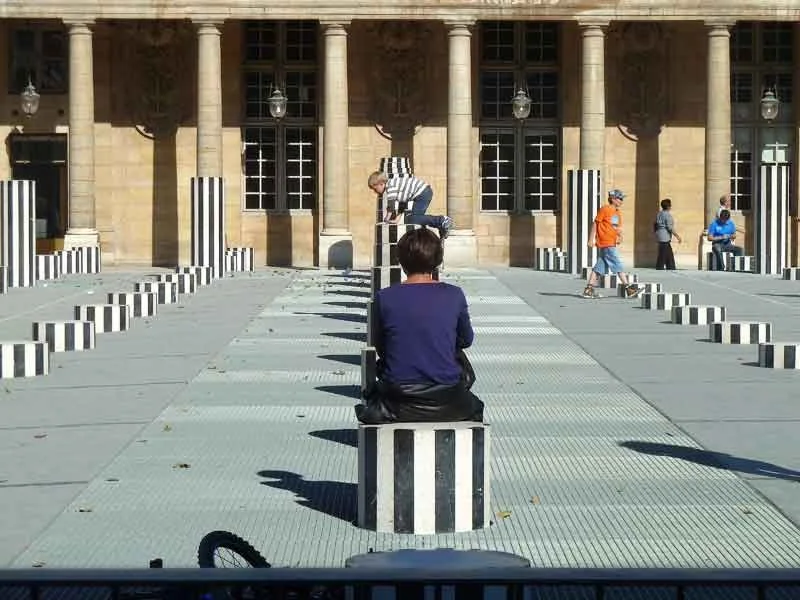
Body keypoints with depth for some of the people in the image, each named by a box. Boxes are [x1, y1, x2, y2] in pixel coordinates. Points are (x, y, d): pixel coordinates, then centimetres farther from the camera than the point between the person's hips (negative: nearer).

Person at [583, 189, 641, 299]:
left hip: (612, 243, 9)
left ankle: (588, 290, 10)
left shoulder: (618, 213, 16)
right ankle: (629, 288, -7)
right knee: (618, 265, -8)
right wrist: (591, 239, -9)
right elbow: (595, 224, -7)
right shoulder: (605, 209, -7)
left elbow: (618, 228, 20)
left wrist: (620, 236, -3)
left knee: (599, 267, 8)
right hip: (606, 244, -9)